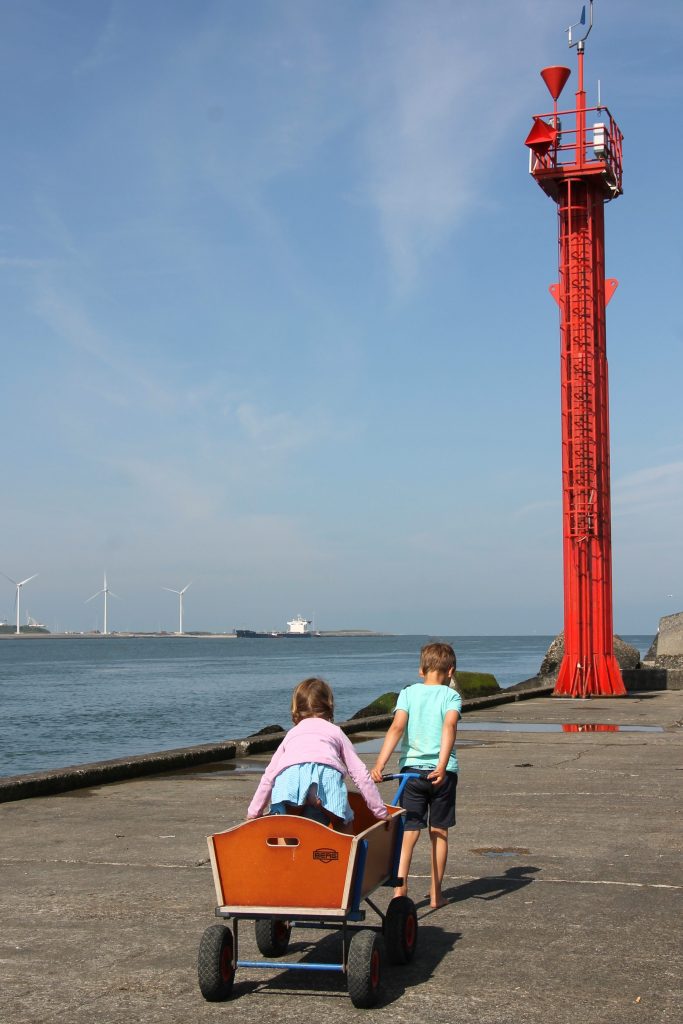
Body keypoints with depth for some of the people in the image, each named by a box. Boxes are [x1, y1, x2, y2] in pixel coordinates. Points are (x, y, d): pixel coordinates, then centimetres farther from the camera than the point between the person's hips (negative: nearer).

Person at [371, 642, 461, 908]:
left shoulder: (408, 693, 4)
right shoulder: (452, 696, 1)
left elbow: (397, 727, -10)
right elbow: (449, 726, -18)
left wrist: (380, 764, -17)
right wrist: (442, 766, -27)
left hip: (411, 768, 1)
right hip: (442, 772, 0)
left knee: (408, 832, 2)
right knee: (439, 833, 11)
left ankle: (400, 888, -11)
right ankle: (436, 893, 17)